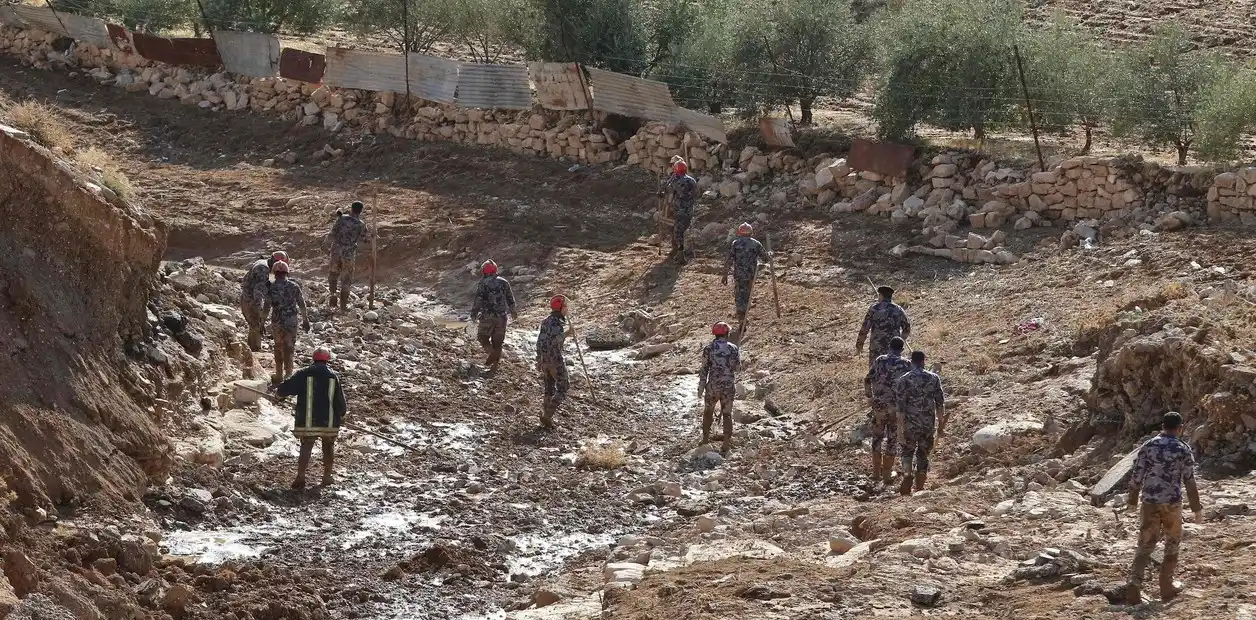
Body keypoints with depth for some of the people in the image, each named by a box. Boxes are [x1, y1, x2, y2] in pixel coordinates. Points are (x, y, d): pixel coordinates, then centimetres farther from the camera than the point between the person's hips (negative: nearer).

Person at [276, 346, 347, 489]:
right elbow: (340, 402, 3)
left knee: (306, 448, 7)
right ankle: (327, 477, 21)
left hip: (307, 422, -1)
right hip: (329, 423, 1)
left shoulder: (303, 374, -5)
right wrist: (342, 412, 23)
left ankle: (300, 478, -4)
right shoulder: (333, 376, -1)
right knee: (328, 447, 20)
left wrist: (279, 392, 20)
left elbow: (284, 389, -4)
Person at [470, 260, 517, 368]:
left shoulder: (484, 284, -9)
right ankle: (495, 361, 14)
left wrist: (474, 314, 0)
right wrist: (512, 310, 32)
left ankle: (492, 352, -13)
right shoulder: (503, 282, 6)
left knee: (483, 336, 10)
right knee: (497, 340, 12)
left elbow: (478, 300, -11)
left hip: (488, 316, -4)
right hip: (502, 316, 4)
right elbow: (510, 298, 16)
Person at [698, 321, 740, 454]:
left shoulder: (708, 348, -6)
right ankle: (726, 446, 4)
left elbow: (704, 370, -6)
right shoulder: (733, 348, -4)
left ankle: (705, 440, 30)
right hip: (729, 387, 0)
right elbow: (737, 368, 5)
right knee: (727, 414, 8)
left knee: (708, 412, 20)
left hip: (713, 386, 0)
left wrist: (701, 387, 0)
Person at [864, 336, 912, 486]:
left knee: (877, 437, 16)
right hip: (897, 407, -2)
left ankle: (876, 473, 19)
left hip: (879, 405, 2)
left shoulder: (880, 361, -2)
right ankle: (887, 474, 17)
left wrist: (869, 397, 16)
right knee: (892, 439, 10)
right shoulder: (906, 364, -7)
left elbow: (868, 380, 1)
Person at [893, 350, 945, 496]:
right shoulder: (934, 379, -1)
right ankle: (919, 488, 16)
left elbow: (900, 408, -10)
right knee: (923, 455, 14)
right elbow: (940, 404, 1)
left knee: (907, 452, 18)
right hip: (928, 425, 2)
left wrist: (900, 431, -8)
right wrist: (941, 426, 10)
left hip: (909, 425, -2)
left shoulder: (902, 381, -8)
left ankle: (907, 477, -4)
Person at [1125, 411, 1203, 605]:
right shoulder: (1183, 450, -5)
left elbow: (1136, 476, 2)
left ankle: (1134, 585, -9)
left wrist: (1132, 500, 14)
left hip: (1149, 502, 2)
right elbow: (1190, 482, -6)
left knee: (1145, 545, 6)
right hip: (1172, 503, -2)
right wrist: (1197, 509, 1)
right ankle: (1166, 587, 21)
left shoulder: (1148, 446, 2)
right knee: (1172, 543, 17)